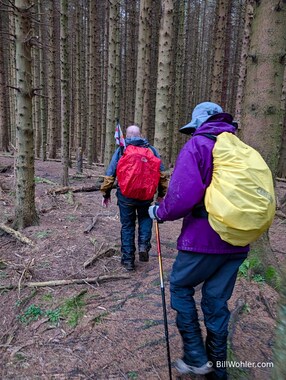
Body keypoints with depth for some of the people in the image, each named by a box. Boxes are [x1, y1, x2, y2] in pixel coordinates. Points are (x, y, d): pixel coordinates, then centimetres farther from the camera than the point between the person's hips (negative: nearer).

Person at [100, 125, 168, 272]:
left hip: (125, 195, 0)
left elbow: (109, 174, -1)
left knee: (127, 226, 13)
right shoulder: (151, 149, 4)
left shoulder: (121, 150, 1)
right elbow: (162, 174, 3)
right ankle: (144, 245, 4)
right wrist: (161, 193, 11)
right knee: (145, 218, 25)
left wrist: (106, 193, 9)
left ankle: (128, 259, 19)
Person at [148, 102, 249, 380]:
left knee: (180, 287, 16)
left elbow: (182, 196, -19)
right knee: (217, 300, 17)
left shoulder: (197, 145, -8)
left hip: (203, 239, -6)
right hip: (237, 242, 6)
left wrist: (159, 212, -1)